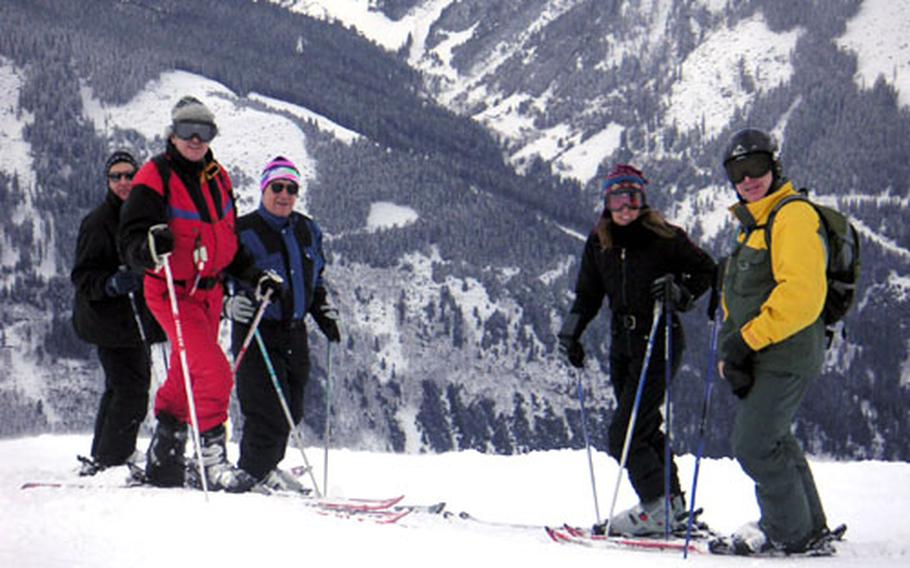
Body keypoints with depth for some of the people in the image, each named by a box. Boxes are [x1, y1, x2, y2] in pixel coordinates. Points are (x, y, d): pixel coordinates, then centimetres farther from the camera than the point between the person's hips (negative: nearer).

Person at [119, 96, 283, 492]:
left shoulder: (217, 178, 10)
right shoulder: (154, 177, -11)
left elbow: (229, 241, 21)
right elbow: (130, 240, -16)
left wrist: (257, 277, 13)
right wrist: (151, 246, -38)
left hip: (210, 292, 7)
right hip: (172, 292, -7)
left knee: (187, 378, 15)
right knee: (215, 373, -19)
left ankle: (163, 461, 28)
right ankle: (213, 460, -11)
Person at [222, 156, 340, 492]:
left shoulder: (308, 231, 11)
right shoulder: (242, 232, -9)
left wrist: (324, 313, 13)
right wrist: (230, 304, -26)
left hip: (294, 333, 6)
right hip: (257, 333, -6)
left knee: (291, 410, 10)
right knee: (269, 410, -11)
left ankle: (268, 466, 28)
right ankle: (255, 472, 7)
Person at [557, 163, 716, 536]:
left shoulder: (664, 237, -9)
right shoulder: (599, 241, 7)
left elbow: (705, 270, 2)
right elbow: (588, 294, 16)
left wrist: (680, 293, -16)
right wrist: (571, 333, 6)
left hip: (659, 341, -6)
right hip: (622, 344, 6)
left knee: (624, 434, -11)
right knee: (644, 429, 10)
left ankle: (659, 508, -1)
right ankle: (671, 502, 21)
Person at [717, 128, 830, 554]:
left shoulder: (793, 216, -14)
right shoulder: (754, 225, 19)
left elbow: (802, 294, -24)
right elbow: (740, 300, 23)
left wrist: (748, 339, -21)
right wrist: (729, 347, 7)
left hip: (787, 355, -10)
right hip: (763, 357, 10)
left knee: (754, 445, -8)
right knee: (773, 440, 18)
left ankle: (790, 532, 6)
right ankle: (811, 525, 30)